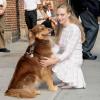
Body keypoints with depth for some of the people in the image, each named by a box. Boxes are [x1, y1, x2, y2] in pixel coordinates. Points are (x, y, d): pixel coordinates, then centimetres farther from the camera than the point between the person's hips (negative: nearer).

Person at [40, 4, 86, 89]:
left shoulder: (74, 29, -22)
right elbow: (58, 45, 3)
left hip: (73, 59, -9)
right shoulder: (62, 27, 4)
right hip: (65, 57, 9)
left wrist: (52, 61, -31)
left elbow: (68, 52, -25)